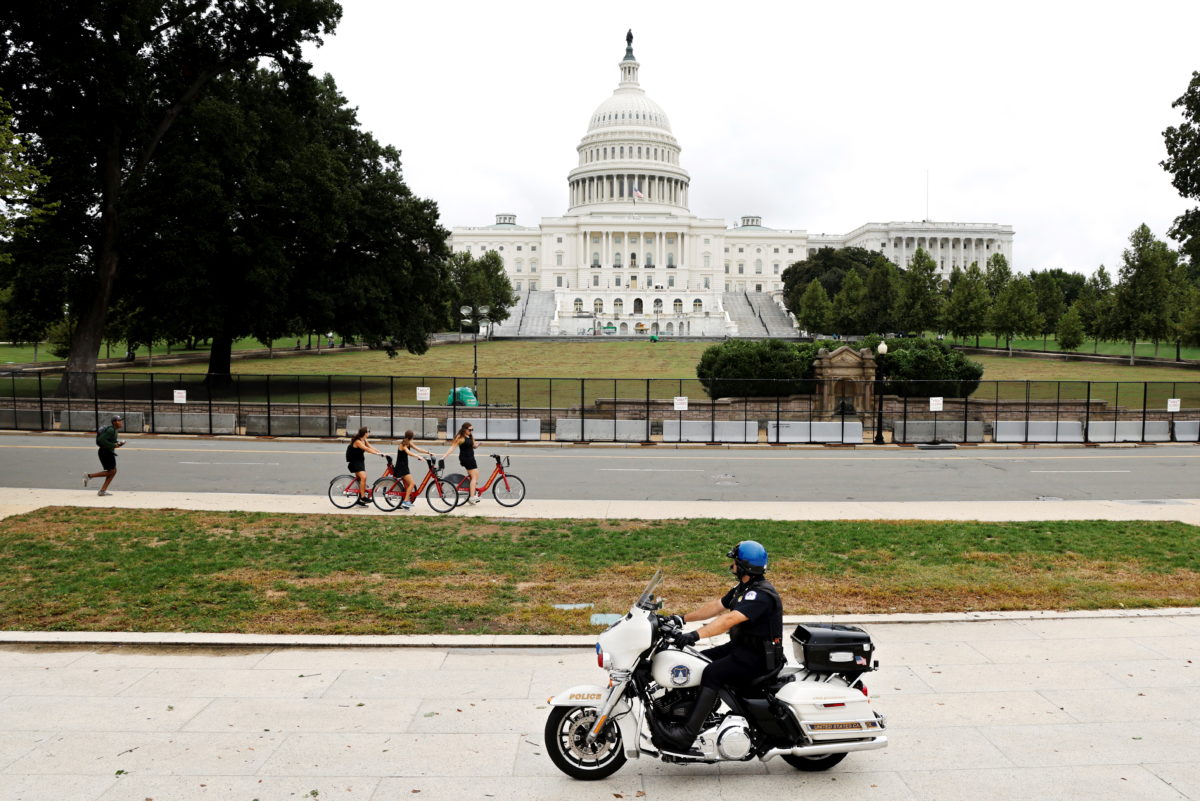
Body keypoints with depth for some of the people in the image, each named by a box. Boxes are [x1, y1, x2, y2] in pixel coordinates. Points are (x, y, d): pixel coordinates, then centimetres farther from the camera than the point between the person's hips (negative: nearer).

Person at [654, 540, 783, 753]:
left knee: (712, 673, -28)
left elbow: (730, 619, -34)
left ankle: (687, 734, -32)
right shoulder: (744, 588, 12)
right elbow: (716, 605, 17)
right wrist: (684, 618, 12)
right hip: (741, 647, 10)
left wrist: (696, 634, -41)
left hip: (759, 656, -10)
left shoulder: (761, 594, -21)